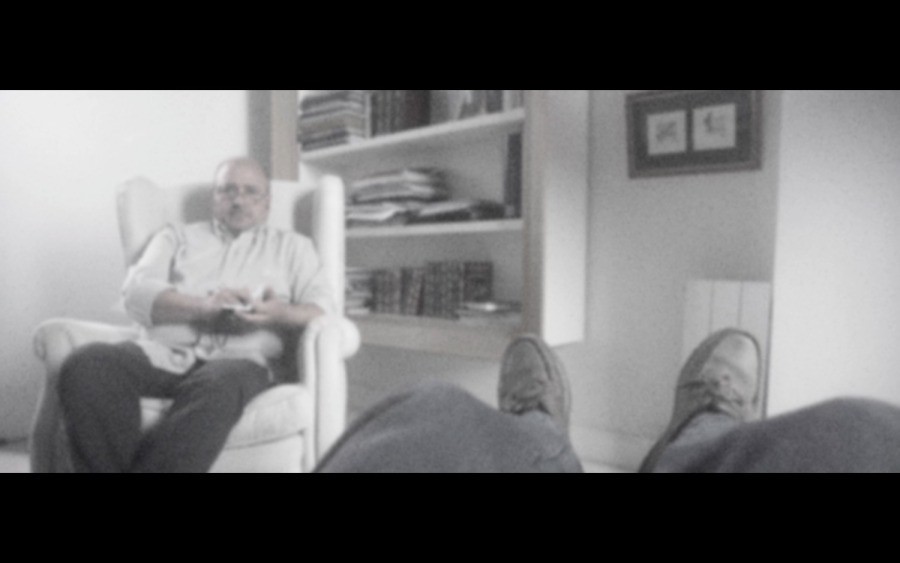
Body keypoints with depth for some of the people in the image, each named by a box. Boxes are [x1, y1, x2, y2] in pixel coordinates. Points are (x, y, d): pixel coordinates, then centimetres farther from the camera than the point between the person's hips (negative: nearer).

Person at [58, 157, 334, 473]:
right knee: (85, 366, -28)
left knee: (219, 386, -38)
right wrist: (203, 307, -11)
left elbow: (322, 308, 9)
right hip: (165, 352, 3)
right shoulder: (177, 237, 26)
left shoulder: (292, 246, 23)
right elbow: (136, 293, 9)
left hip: (242, 359, -2)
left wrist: (280, 314, -15)